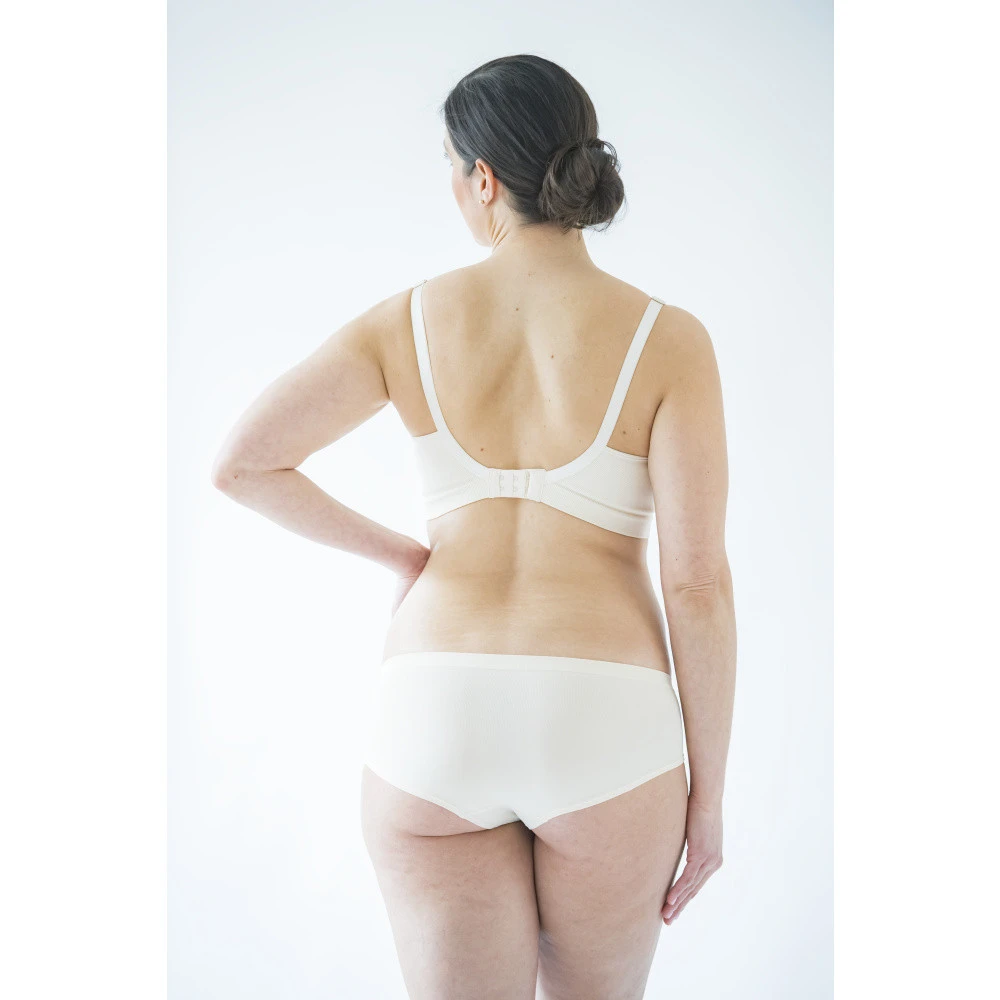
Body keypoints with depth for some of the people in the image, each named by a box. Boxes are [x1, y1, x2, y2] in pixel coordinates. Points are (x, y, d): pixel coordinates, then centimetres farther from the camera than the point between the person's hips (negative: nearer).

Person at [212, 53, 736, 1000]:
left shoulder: (411, 317, 3)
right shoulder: (665, 338, -3)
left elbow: (239, 463, 1)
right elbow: (698, 583, -8)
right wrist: (707, 792, 2)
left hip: (436, 721, 1)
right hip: (603, 733, 0)